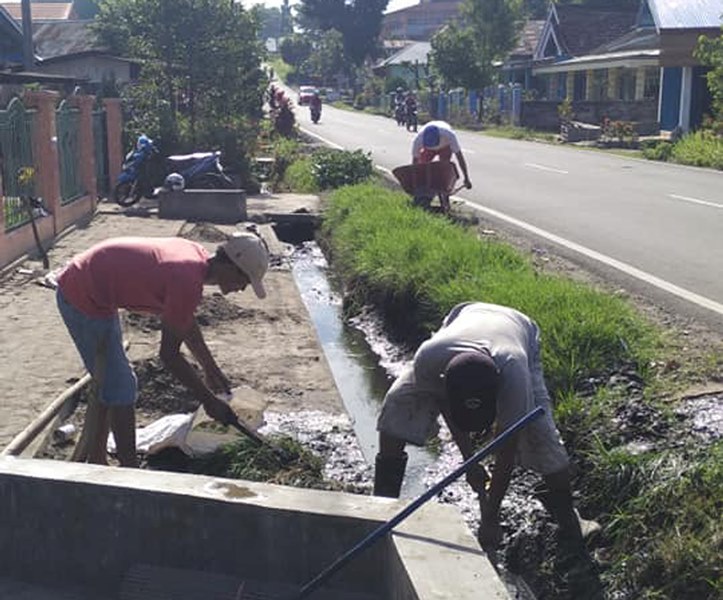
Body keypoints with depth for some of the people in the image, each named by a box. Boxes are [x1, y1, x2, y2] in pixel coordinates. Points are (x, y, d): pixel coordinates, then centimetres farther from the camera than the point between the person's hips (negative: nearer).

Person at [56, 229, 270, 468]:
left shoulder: (196, 255, 0)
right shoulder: (188, 281, -27)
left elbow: (186, 322, 15)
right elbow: (169, 355, -20)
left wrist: (211, 370, 21)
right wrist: (209, 400, -11)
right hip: (82, 298, -10)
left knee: (109, 383, 19)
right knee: (121, 388, -3)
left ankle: (96, 462, 32)